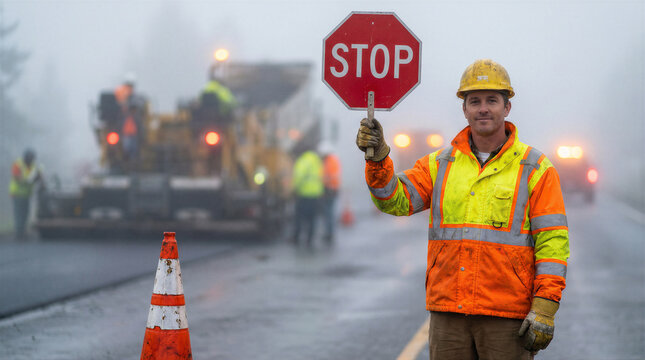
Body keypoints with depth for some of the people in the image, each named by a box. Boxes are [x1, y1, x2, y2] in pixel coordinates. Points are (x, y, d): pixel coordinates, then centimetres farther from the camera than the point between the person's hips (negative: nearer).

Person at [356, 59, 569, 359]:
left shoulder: (535, 169, 0)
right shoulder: (441, 164, 11)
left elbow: (553, 243, -4)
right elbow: (395, 199, 0)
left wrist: (545, 308, -13)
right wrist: (377, 157, -18)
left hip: (508, 316, -3)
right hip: (448, 313, 3)